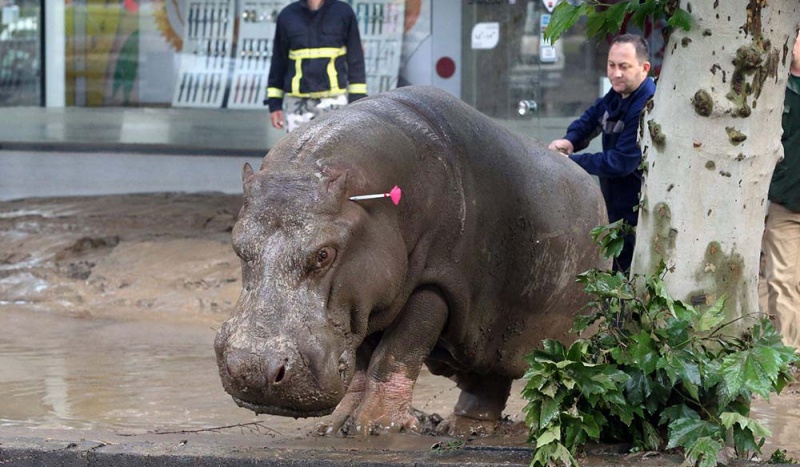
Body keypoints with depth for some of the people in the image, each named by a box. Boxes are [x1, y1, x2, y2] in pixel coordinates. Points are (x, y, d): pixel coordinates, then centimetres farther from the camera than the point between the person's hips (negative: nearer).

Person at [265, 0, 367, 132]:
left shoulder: (343, 12, 1)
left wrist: (357, 102, 0)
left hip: (334, 101, -2)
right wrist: (274, 102, 10)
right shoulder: (287, 16, 6)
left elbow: (355, 60, 5)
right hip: (297, 102, 2)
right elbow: (278, 61, 12)